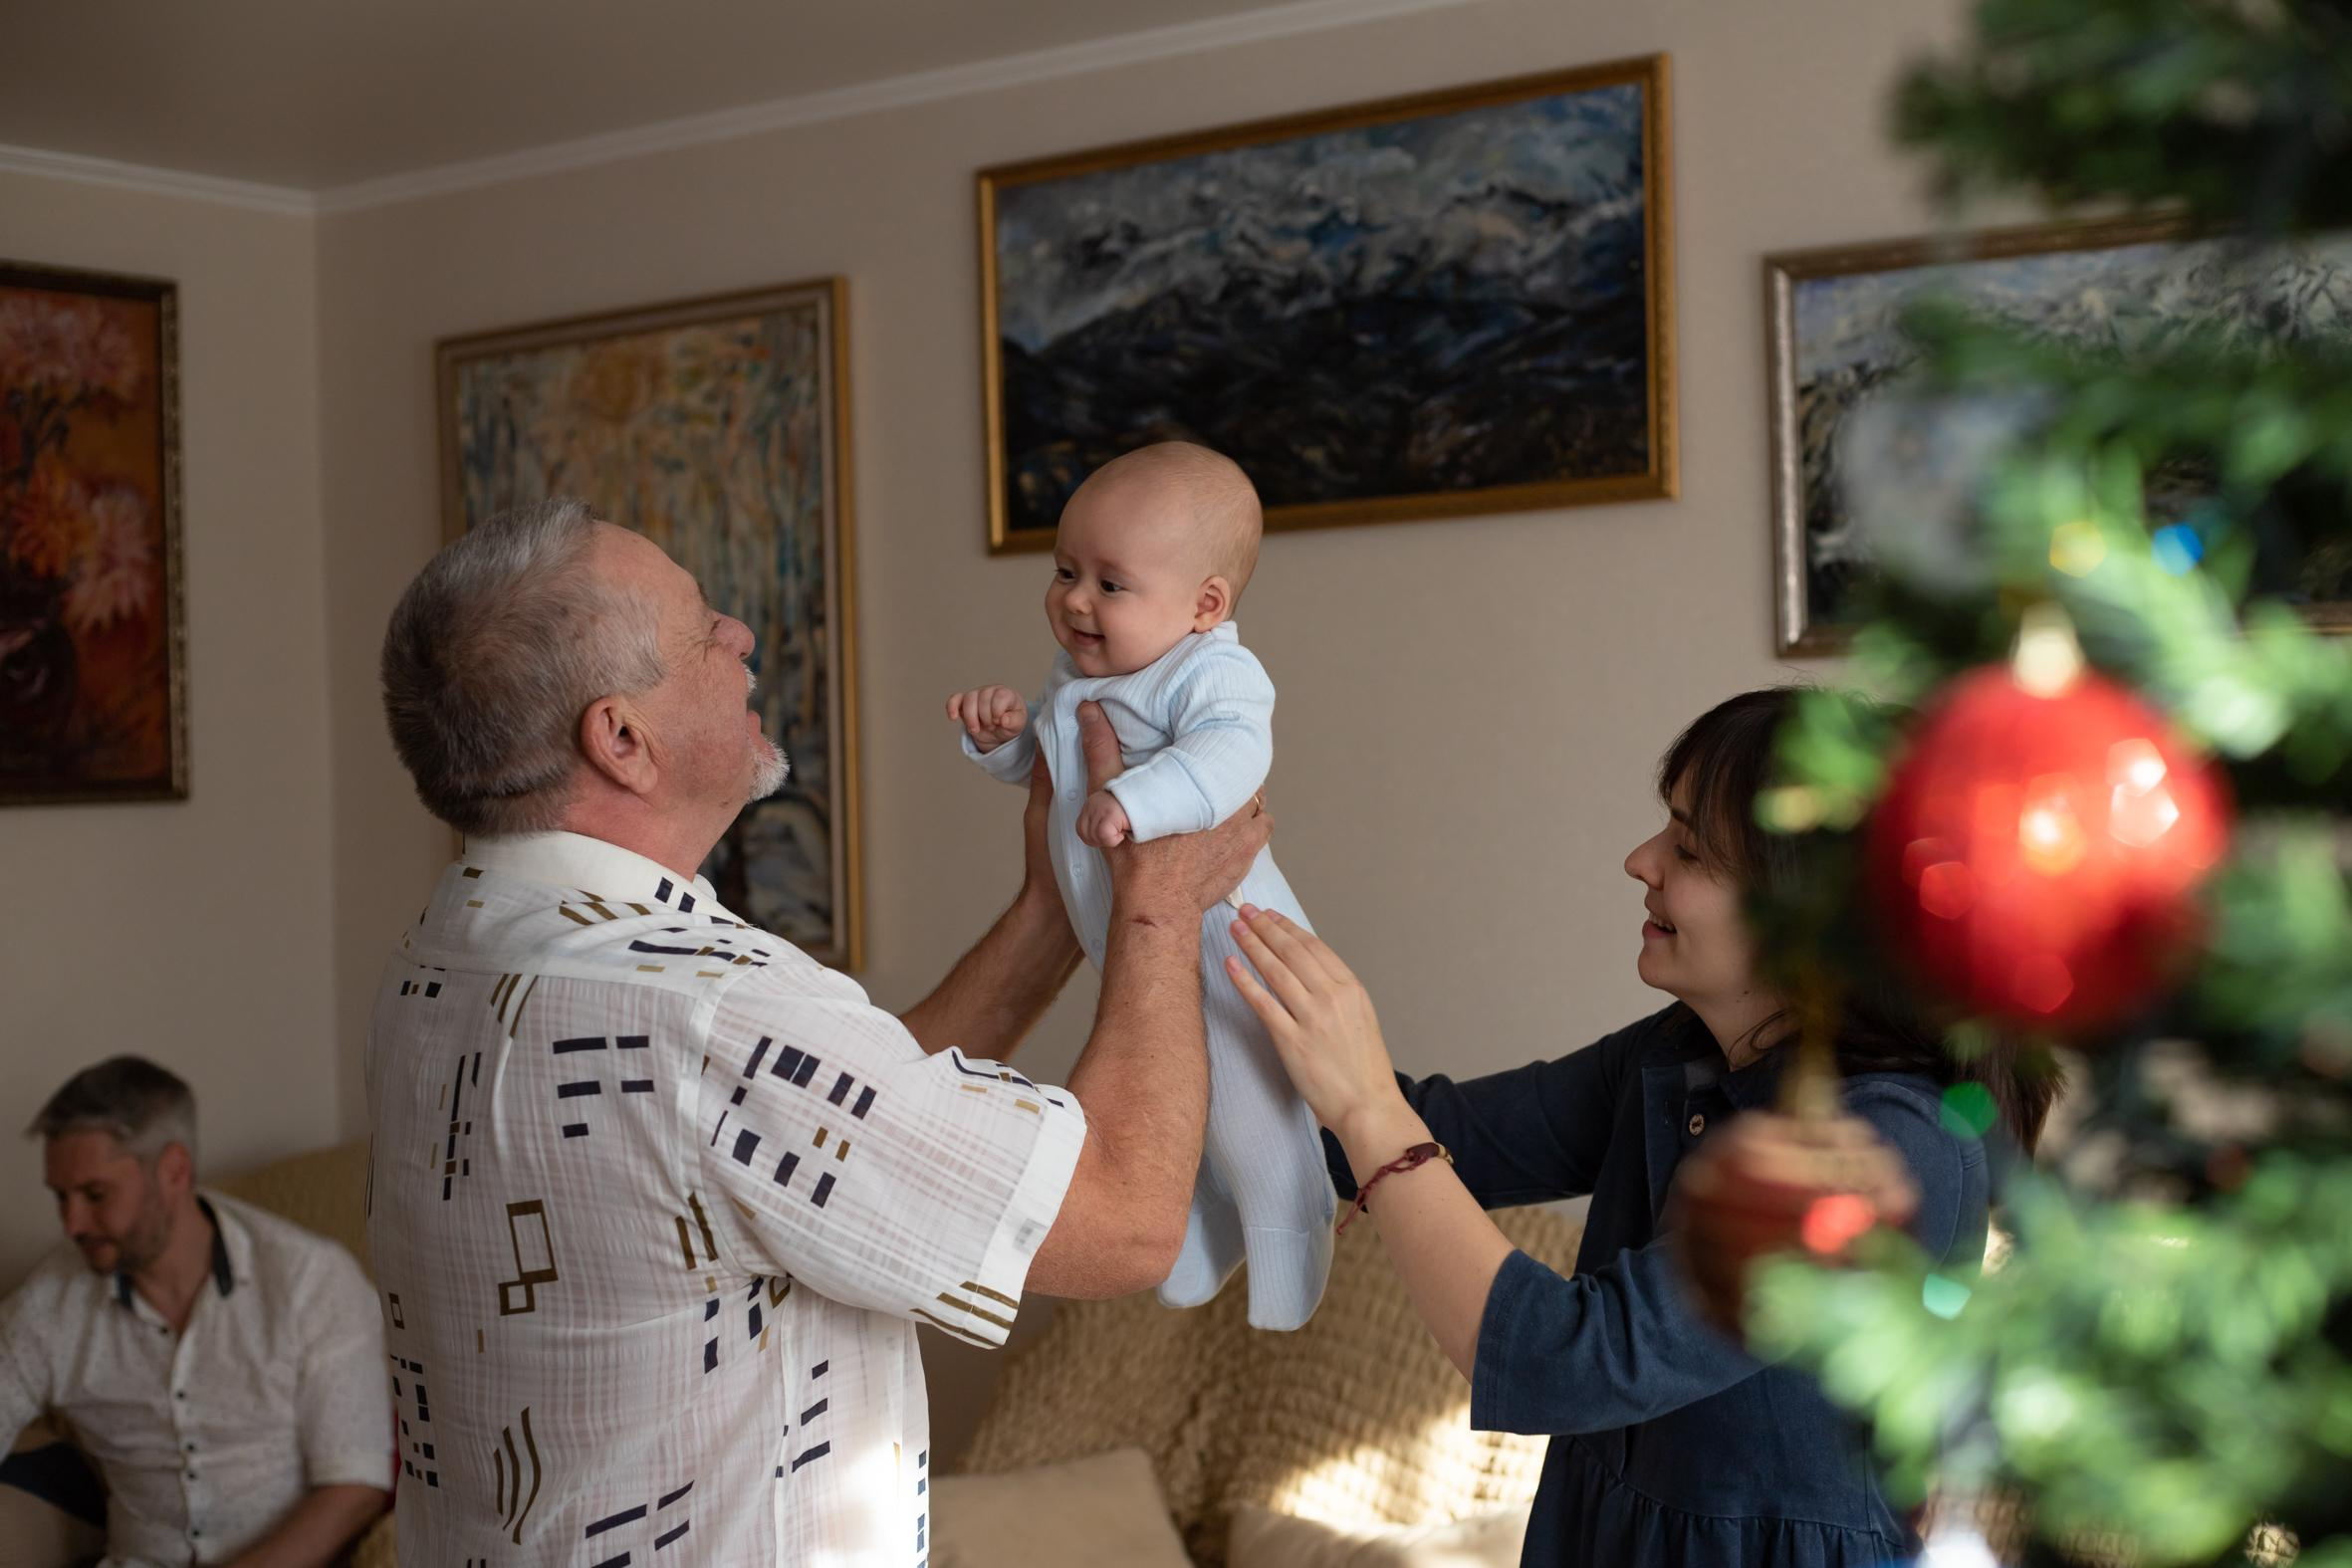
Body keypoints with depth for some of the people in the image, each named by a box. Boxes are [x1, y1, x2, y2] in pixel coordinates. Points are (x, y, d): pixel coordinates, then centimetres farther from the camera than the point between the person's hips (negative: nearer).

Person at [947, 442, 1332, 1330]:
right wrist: (999, 731, -4)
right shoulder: (1077, 677, 5)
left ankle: (1287, 1279, 26)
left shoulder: (1213, 673, -23)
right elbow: (1034, 762, 18)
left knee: (1250, 1125, 4)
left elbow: (1231, 753, -43)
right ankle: (1196, 1263, 46)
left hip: (1228, 951, -9)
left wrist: (1137, 803, -55)